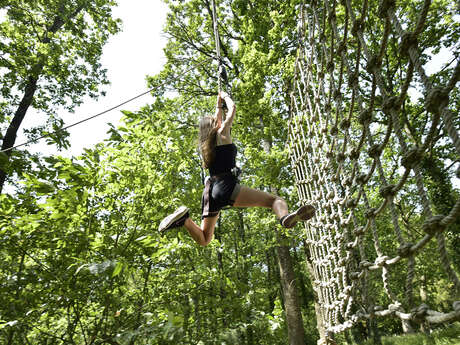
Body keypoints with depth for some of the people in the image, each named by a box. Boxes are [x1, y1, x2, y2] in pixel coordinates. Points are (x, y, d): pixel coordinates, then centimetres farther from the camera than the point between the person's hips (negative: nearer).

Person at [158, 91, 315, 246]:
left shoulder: (206, 143, 25)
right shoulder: (222, 133, 8)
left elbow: (217, 120, 44)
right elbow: (232, 108, 20)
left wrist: (219, 105, 56)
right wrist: (225, 96, 38)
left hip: (210, 190, 7)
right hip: (226, 185, -7)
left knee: (204, 239, 15)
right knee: (274, 199, -14)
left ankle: (184, 219, -10)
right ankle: (285, 217, -48)